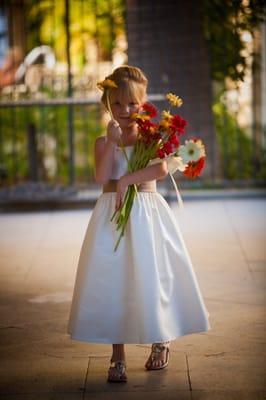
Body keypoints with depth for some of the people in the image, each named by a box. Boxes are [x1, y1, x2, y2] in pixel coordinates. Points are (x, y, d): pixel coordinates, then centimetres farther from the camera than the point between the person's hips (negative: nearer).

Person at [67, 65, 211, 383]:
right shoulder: (103, 141, 6)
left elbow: (161, 170, -15)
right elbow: (101, 177, -11)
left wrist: (126, 180, -17)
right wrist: (112, 141, -15)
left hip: (147, 215, -1)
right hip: (111, 217, 1)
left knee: (150, 280, 3)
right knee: (112, 282, 0)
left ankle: (160, 341, 27)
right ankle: (118, 355, 8)